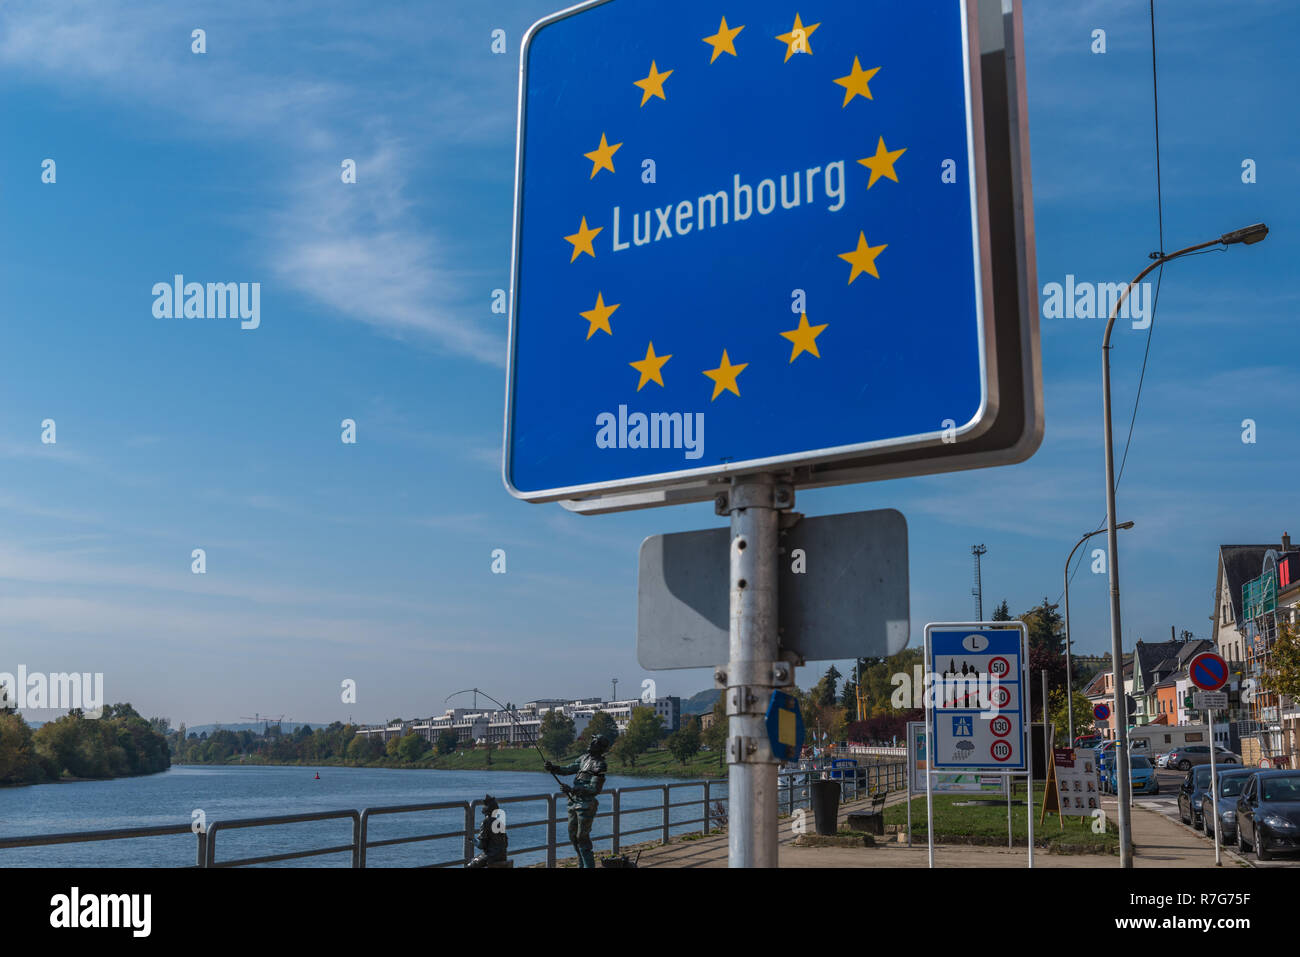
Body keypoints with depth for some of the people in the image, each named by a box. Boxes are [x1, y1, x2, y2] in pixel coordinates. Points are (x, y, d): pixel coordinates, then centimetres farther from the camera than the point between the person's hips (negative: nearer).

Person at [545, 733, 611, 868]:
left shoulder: (599, 765, -14)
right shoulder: (585, 757, 12)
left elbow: (595, 789, -21)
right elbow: (568, 769, 13)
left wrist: (572, 789, -25)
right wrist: (553, 768, -6)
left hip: (585, 805, -9)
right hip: (574, 802, 9)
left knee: (582, 837, -8)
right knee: (573, 836, 15)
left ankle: (589, 865, -1)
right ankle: (582, 863, 28)